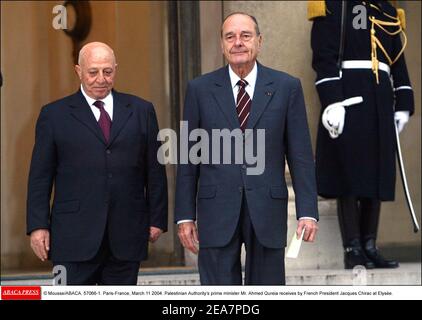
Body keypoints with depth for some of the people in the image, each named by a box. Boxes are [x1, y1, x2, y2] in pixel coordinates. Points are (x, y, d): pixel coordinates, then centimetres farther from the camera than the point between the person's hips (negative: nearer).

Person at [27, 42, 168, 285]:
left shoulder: (141, 111, 10)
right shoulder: (55, 115, 6)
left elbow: (155, 171, 11)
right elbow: (40, 176, 5)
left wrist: (157, 219, 6)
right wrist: (38, 226, -3)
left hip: (126, 236, 2)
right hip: (74, 237, -2)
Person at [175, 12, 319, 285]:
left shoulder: (286, 87, 3)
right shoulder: (200, 89, 4)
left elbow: (301, 155, 2)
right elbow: (188, 159, 6)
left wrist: (307, 211, -5)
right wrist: (185, 215, 2)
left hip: (268, 210, 0)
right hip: (217, 210, 0)